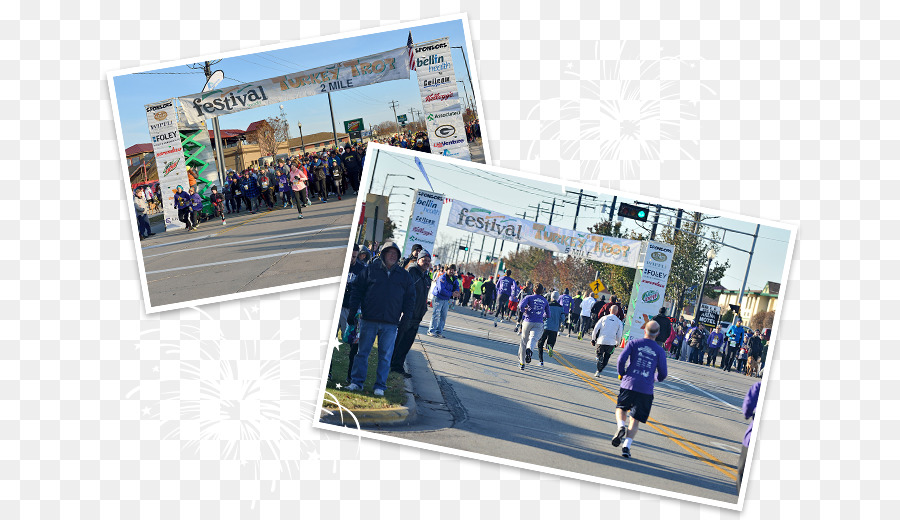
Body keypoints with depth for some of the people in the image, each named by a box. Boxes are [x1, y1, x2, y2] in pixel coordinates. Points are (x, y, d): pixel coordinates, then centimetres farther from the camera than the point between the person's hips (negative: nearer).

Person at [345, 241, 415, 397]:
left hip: (391, 323, 1)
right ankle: (357, 382, 12)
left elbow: (410, 298, 14)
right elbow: (357, 290, 5)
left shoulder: (404, 276, 10)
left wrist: (406, 318, 5)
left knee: (385, 356, 2)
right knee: (362, 352, 4)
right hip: (369, 320, -1)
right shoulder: (370, 270, 3)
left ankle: (380, 386, 9)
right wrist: (353, 312, -2)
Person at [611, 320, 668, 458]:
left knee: (621, 408, 21)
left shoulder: (634, 343, 3)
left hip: (629, 384, -1)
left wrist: (622, 374, 10)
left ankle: (621, 426, -9)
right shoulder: (660, 351, 6)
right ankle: (627, 446, -7)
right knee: (635, 420, 7)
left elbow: (622, 359, -8)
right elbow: (663, 373, 6)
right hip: (646, 390, 1)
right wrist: (658, 378, 30)